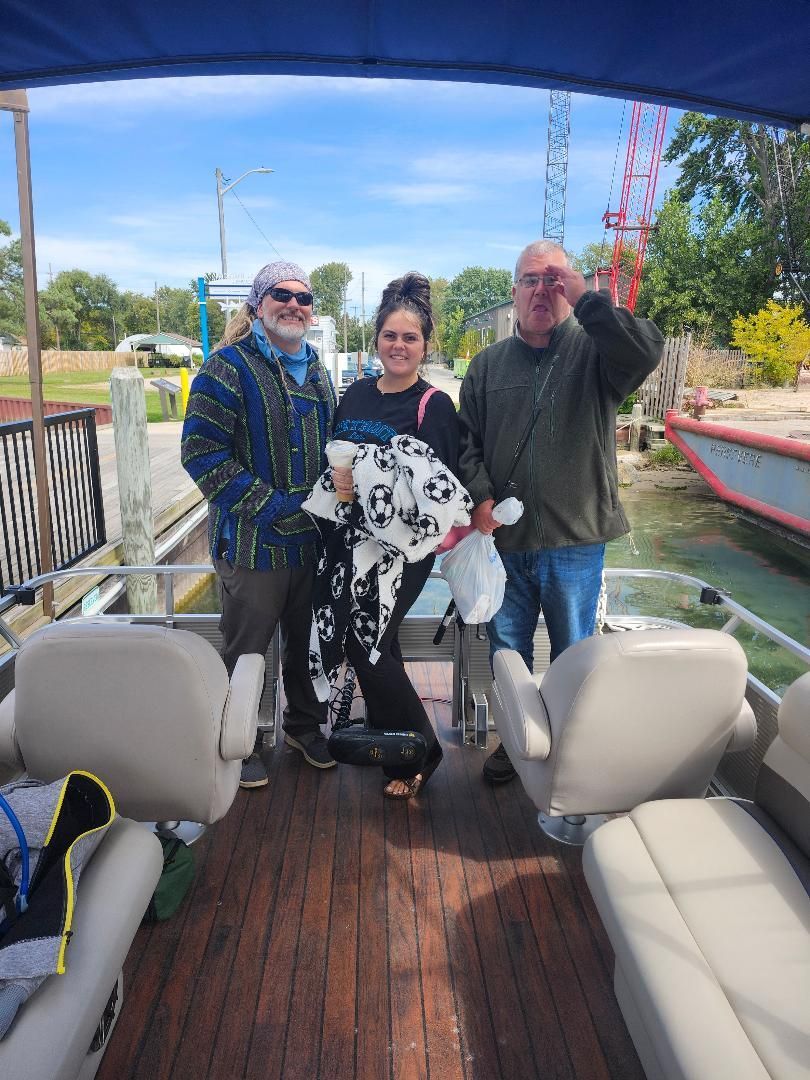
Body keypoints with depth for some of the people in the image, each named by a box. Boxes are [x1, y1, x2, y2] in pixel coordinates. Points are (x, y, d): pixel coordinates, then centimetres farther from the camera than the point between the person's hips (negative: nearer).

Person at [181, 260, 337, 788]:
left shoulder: (318, 373, 12)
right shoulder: (230, 366, -10)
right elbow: (202, 454, -17)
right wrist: (274, 509, -21)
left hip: (312, 540, 6)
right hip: (253, 542, -6)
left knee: (306, 643, 19)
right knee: (245, 651, 8)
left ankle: (304, 725, 40)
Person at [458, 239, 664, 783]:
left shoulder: (595, 350, -2)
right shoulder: (489, 364, 7)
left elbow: (647, 352, -24)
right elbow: (466, 439, 5)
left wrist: (586, 298, -22)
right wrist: (480, 496, -9)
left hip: (575, 539, -3)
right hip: (504, 539, 3)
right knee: (508, 651, 17)